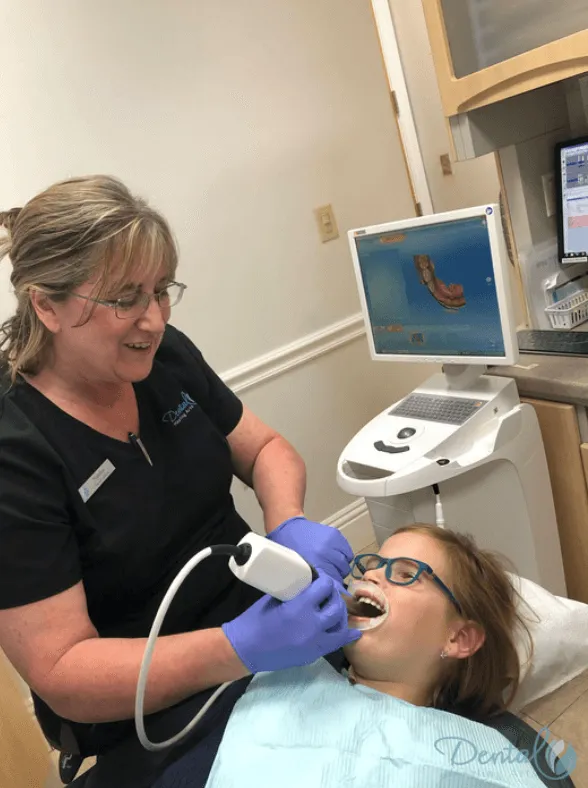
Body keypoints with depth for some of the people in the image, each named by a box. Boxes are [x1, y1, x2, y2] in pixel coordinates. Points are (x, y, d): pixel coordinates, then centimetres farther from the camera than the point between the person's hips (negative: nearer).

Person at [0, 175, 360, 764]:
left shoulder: (164, 356, -5)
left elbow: (265, 449, 6)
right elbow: (61, 677, -21)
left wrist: (289, 523, -16)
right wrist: (243, 649, -34)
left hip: (257, 613, 6)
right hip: (149, 723, -5)